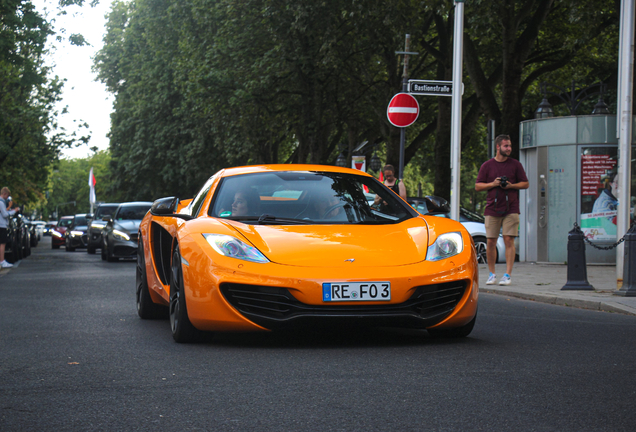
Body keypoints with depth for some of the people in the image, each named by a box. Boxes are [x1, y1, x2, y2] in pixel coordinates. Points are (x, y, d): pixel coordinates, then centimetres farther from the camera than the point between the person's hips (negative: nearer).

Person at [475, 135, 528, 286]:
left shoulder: (515, 164, 7)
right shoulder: (487, 166, 7)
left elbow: (525, 184, 9)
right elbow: (477, 186, 7)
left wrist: (511, 185, -9)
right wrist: (493, 184, -9)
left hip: (511, 209, -1)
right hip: (492, 209, 1)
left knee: (509, 240, -7)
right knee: (491, 242, 0)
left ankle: (507, 275, -5)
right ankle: (492, 274, 13)